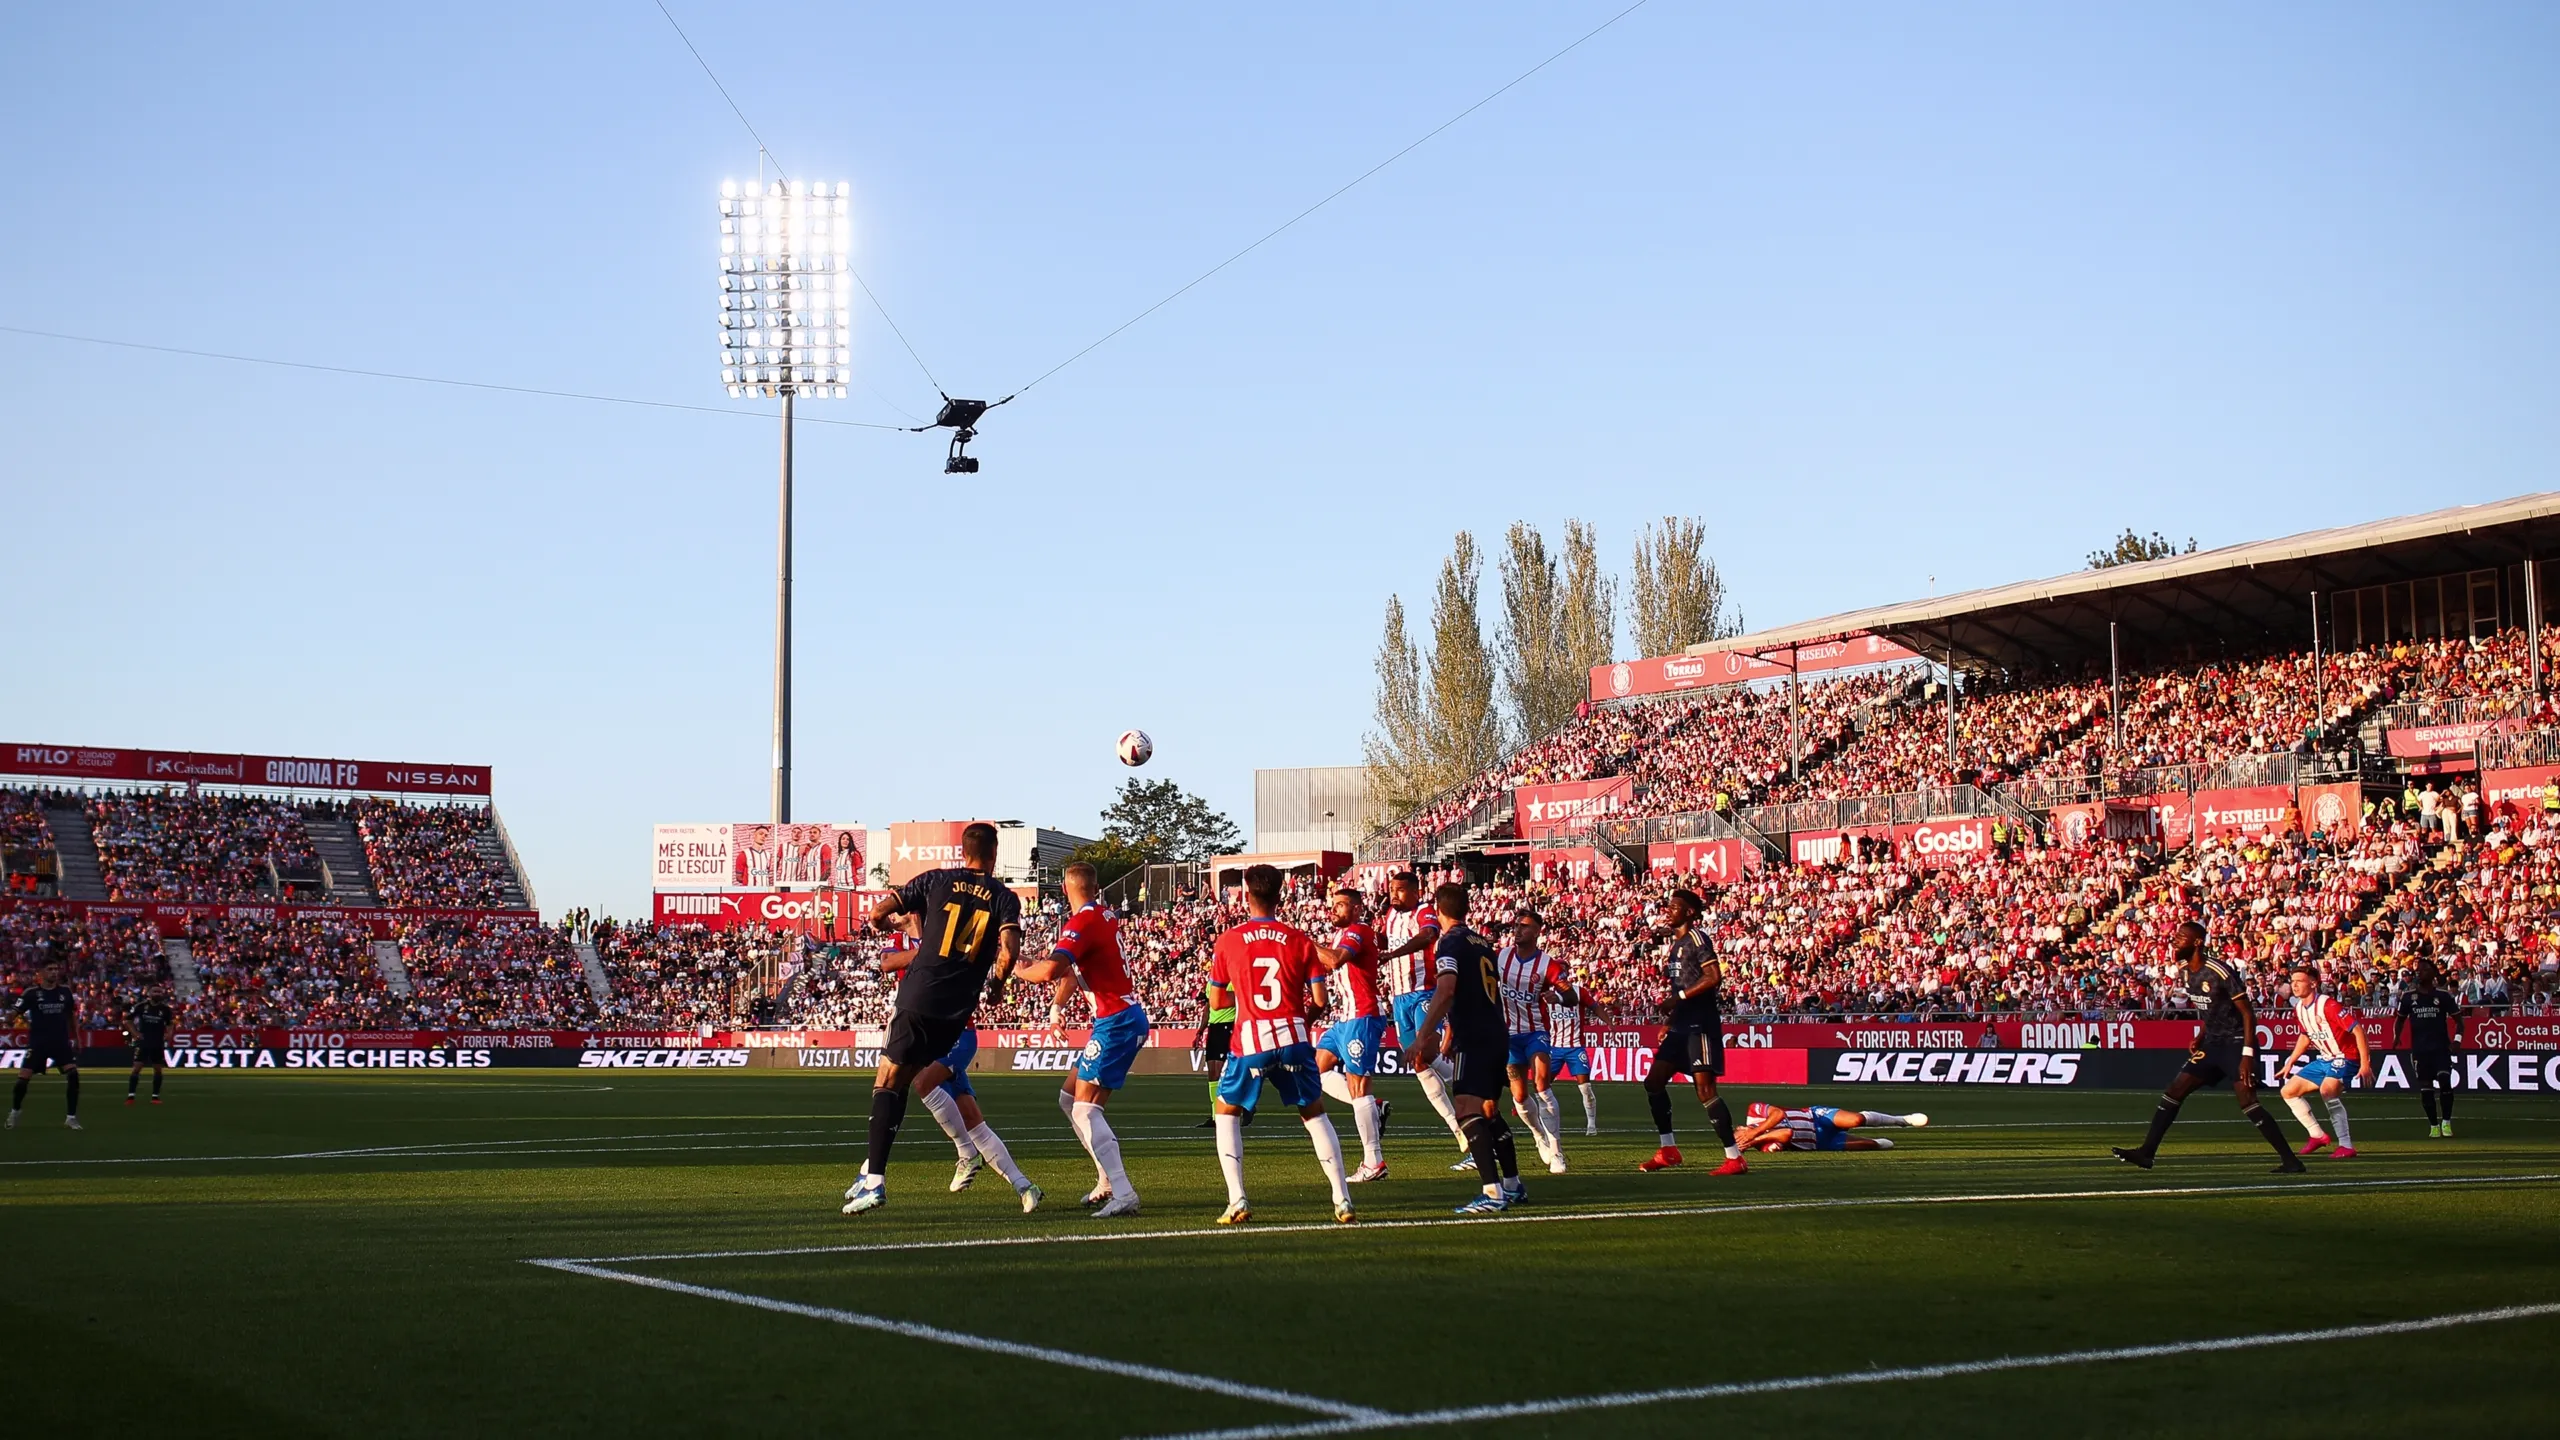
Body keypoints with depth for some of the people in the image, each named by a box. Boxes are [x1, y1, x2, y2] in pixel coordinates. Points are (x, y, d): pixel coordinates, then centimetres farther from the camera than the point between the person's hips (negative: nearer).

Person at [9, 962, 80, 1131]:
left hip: (61, 1041, 2)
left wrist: (76, 1036, 16)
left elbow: (72, 1014, 16)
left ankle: (71, 1118, -3)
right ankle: (14, 1113, 23)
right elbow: (16, 1014, -1)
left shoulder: (65, 991, 4)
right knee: (23, 1078, -5)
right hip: (38, 1042, -2)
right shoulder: (31, 992, -6)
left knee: (73, 1075, -13)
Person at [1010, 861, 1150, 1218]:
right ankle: (1108, 1182, 16)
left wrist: (1021, 971, -8)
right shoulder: (1106, 917, 13)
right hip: (1127, 1017, 9)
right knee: (1070, 1098, 16)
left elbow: (1049, 969, -27)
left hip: (1116, 1023, -9)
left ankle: (1123, 1193, -19)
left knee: (1085, 1109, -10)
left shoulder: (1082, 923, -16)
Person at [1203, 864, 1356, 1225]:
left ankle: (1237, 1201, 4)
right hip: (1293, 1037, 1)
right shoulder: (1300, 940, 5)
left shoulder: (1228, 941, 3)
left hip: (1250, 1041, -1)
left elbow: (1216, 1000, 10)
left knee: (1225, 1111, 18)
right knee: (1315, 1114, 18)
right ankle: (1342, 1200, 9)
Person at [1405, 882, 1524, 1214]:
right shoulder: (1484, 943, 18)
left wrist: (1422, 1037, -26)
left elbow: (1446, 991, -22)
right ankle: (1513, 1185, 28)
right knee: (1490, 1111, 22)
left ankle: (1493, 1193, -26)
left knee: (1469, 1113, -15)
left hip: (1474, 1040, -9)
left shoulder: (1450, 943, -7)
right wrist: (1451, 1036, 39)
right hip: (1498, 1036, 9)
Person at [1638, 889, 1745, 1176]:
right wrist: (1669, 1020, 18)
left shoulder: (1697, 939, -10)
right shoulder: (1672, 942, 17)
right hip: (1681, 1025, 10)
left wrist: (1679, 998, -19)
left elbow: (1714, 977, -21)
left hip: (1701, 1024, -10)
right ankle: (1669, 1150, 17)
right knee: (1654, 1082, 8)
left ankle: (1734, 1158, -8)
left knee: (1706, 1091, -11)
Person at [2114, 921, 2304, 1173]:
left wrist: (2248, 1055, -23)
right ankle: (2146, 1152, 9)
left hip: (2235, 1043, -9)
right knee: (2174, 1091, 5)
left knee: (2248, 1103, -19)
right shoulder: (2185, 970, 6)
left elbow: (2248, 1014, -18)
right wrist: (2200, 1037, 9)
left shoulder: (2220, 971, -20)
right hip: (2213, 1044, 9)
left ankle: (2290, 1160, -13)